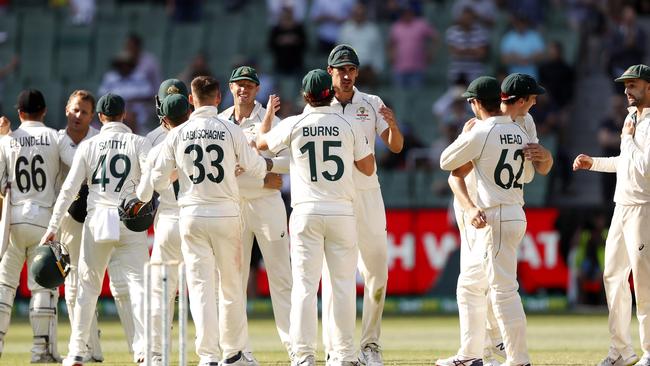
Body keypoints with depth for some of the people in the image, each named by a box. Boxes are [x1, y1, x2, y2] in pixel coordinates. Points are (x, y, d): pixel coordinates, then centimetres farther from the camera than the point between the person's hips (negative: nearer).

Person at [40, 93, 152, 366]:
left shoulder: (88, 146, 5)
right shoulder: (138, 143, 2)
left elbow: (69, 189, 2)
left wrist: (53, 227, 3)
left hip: (97, 220, 1)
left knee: (88, 286, 10)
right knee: (138, 283, -2)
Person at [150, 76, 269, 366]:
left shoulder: (176, 135, 0)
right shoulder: (231, 131, -4)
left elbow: (158, 181, 3)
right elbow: (257, 170, 3)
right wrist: (265, 163, 27)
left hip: (192, 216, 1)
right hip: (227, 214, 0)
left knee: (201, 285, 0)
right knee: (231, 285, 12)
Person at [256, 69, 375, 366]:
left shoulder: (293, 125, -1)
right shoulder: (349, 126, 1)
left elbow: (261, 142, 18)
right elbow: (368, 168, 6)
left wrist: (269, 113, 36)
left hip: (307, 212, -1)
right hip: (342, 212, 1)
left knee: (305, 285, -1)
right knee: (343, 284, 6)